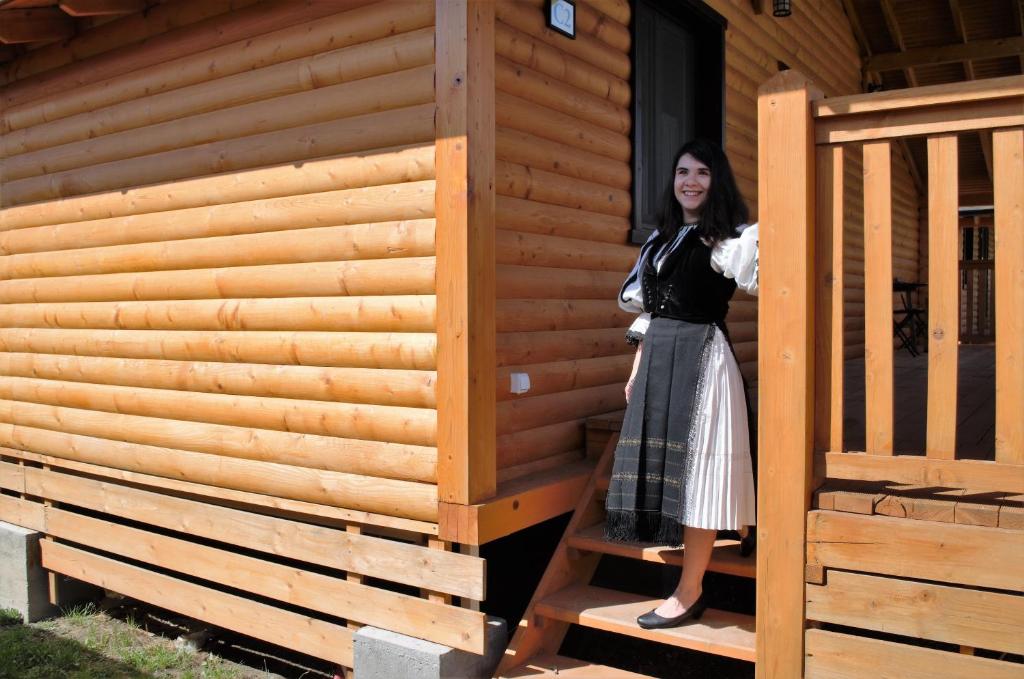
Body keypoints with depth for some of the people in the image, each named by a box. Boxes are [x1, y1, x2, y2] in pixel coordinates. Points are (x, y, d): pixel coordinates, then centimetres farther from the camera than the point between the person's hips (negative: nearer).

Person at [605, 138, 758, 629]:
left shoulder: (726, 239, -5)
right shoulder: (662, 238, 17)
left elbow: (758, 276, -28)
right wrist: (637, 367, 17)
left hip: (700, 358, -7)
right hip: (657, 358, 8)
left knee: (695, 471, -3)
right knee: (661, 466, 10)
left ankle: (689, 593, 9)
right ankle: (688, 581, 25)